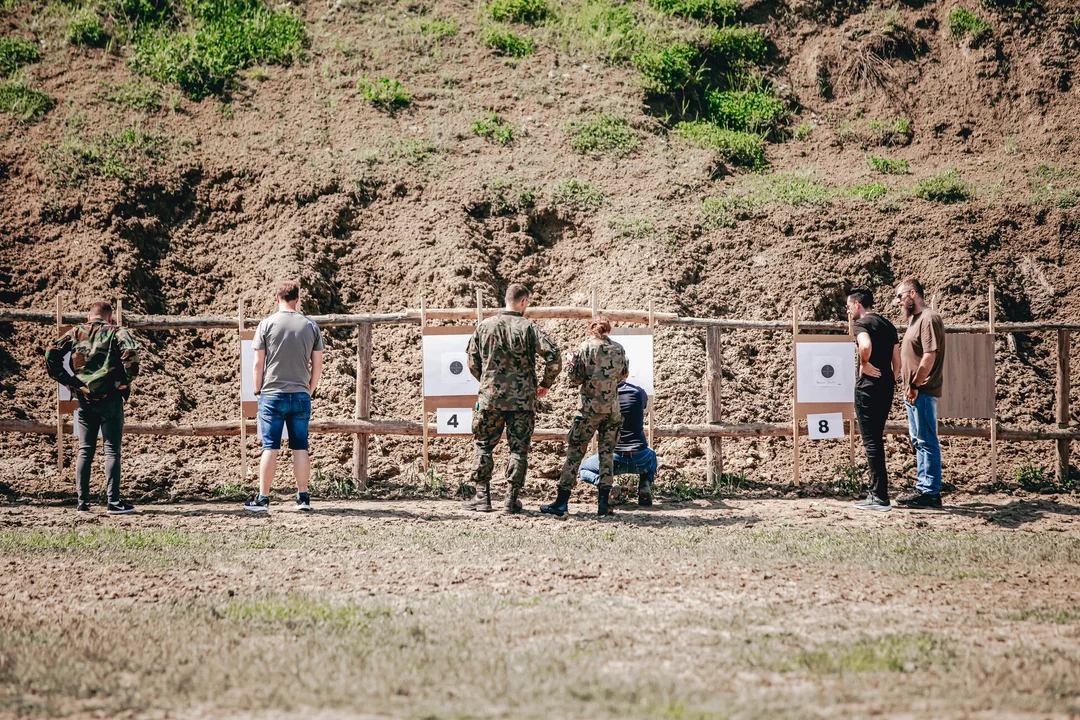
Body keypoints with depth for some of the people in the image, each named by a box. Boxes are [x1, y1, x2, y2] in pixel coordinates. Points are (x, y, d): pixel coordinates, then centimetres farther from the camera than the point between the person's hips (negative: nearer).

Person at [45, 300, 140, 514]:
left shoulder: (75, 333, 10)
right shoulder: (115, 332, 1)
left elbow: (51, 354, 0)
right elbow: (131, 352, -19)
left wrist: (66, 380, 4)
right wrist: (126, 381, -9)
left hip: (84, 399, 3)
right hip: (110, 399, -3)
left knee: (84, 451, 9)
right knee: (112, 450, 0)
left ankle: (83, 503, 8)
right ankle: (113, 502, -4)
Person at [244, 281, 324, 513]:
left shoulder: (267, 325, -3)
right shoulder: (311, 326, 4)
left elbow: (258, 364, -3)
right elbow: (317, 366, 6)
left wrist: (258, 391, 9)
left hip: (272, 395, -2)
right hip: (301, 395, 2)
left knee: (270, 448, 0)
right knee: (300, 448, 7)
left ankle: (263, 498, 2)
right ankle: (303, 497, 8)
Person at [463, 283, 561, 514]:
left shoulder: (485, 326, 2)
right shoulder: (528, 327, -6)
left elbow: (473, 363, 7)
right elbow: (554, 357, -13)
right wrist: (545, 384, 2)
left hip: (490, 397, 2)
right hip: (522, 399, -2)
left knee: (484, 446, 14)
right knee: (518, 449, 7)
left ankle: (482, 497, 12)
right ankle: (512, 498, 5)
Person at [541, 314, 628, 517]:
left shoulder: (586, 348, -7)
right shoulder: (619, 349, 4)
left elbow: (576, 379, -7)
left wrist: (571, 363, 10)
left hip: (589, 407, -3)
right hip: (612, 408, 3)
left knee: (574, 452, 2)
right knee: (607, 453, 8)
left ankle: (561, 502, 1)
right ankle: (604, 502, 3)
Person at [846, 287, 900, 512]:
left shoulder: (862, 323, -9)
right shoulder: (888, 325, 16)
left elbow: (866, 345, -31)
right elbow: (897, 362, 16)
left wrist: (864, 364, -15)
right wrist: (889, 381, 20)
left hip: (868, 387, -8)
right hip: (886, 388, 8)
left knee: (871, 441, -4)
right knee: (876, 440, 16)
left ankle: (880, 497, -6)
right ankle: (876, 493, 19)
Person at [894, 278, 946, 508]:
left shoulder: (929, 319, -13)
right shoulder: (915, 320, 18)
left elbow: (930, 355, -20)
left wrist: (915, 386, -19)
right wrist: (907, 385, 15)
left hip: (922, 392, -10)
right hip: (913, 391, 10)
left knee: (927, 441, -7)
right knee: (919, 442, 14)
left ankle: (931, 492, -5)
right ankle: (924, 489, 20)